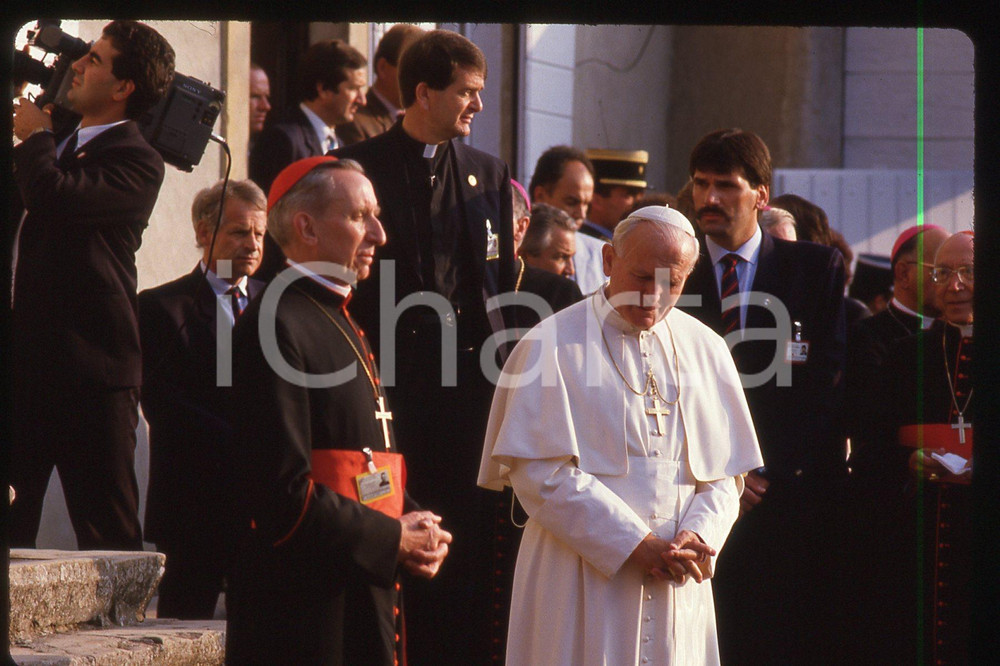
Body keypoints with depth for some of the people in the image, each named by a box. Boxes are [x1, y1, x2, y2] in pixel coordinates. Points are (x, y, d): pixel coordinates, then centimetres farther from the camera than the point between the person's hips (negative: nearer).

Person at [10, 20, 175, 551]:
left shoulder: (135, 160, -10)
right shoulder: (61, 142, 18)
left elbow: (54, 195, -26)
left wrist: (33, 137, -7)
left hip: (89, 365, -9)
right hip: (24, 359, 9)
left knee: (106, 527, -4)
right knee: (11, 525, 10)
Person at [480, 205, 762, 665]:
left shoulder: (704, 350, 9)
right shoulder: (554, 346, -5)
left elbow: (725, 472, 10)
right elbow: (539, 471, -10)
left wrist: (699, 535, -10)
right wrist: (634, 545, -14)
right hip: (581, 584, -4)